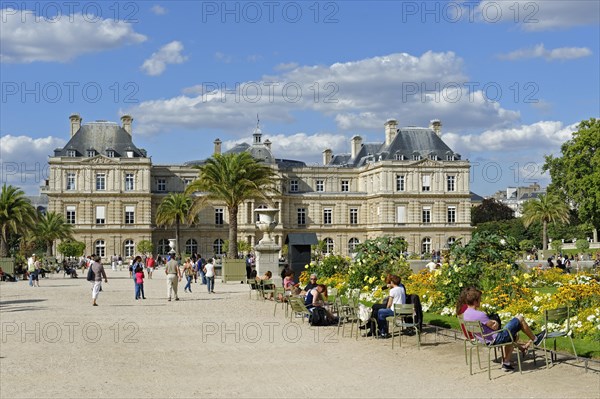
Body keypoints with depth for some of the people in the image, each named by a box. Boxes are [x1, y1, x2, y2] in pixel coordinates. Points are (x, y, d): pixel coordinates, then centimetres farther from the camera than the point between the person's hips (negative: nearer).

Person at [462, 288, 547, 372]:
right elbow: (494, 327, -19)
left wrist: (492, 321, 1)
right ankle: (535, 339, 24)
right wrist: (496, 323, 2)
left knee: (513, 335, 33)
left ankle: (506, 363, 28)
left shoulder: (466, 314, 0)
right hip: (497, 339, -9)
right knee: (520, 318, 2)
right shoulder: (479, 314, -30)